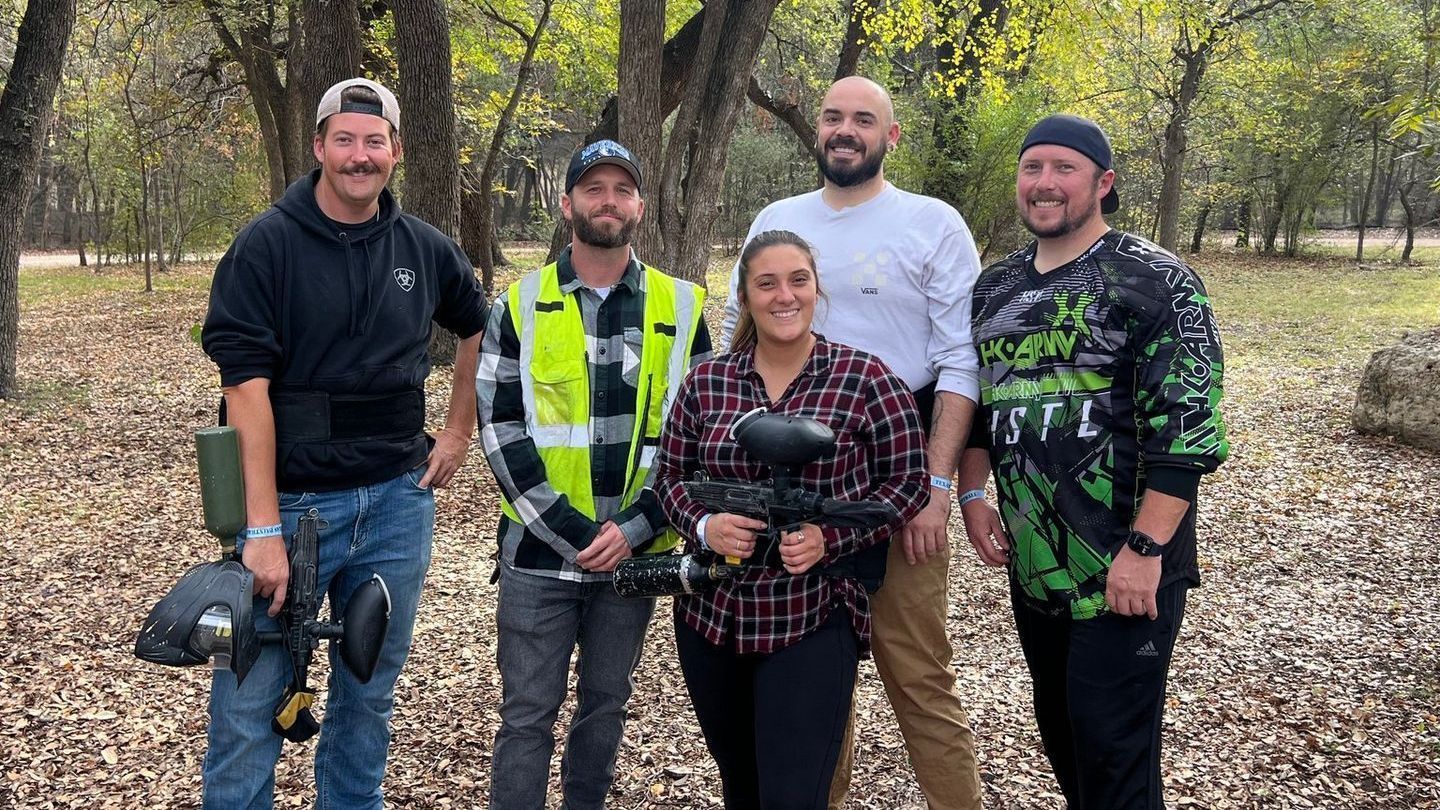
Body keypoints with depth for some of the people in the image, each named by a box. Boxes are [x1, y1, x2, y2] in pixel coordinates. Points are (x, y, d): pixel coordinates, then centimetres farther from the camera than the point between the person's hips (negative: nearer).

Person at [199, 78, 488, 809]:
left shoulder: (424, 249, 6)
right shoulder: (267, 244, -7)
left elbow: (479, 329, 25)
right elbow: (246, 388, -13)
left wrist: (459, 431, 16)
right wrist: (264, 530, -19)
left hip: (397, 501, 4)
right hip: (293, 500, -3)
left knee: (369, 693, 14)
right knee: (249, 704, -1)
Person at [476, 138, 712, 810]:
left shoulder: (681, 306, 3)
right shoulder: (520, 305, 0)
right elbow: (501, 430, -6)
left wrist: (633, 529, -10)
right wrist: (570, 533, -14)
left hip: (636, 551, 2)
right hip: (538, 552, -1)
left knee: (606, 704, 15)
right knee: (528, 712, 4)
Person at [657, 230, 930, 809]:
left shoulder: (865, 379, -7)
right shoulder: (705, 384, 2)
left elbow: (908, 481, -4)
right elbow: (671, 476, 9)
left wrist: (831, 538, -17)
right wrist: (704, 526, -12)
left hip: (814, 620, -4)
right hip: (711, 614, 4)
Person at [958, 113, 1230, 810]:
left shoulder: (1155, 281, -10)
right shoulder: (995, 287, 10)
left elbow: (1187, 428, -16)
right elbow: (976, 400, 20)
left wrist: (1145, 549, -20)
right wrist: (973, 495, 8)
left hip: (1124, 568, -6)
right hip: (1032, 563, 6)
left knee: (1113, 750, -2)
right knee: (1058, 728, 19)